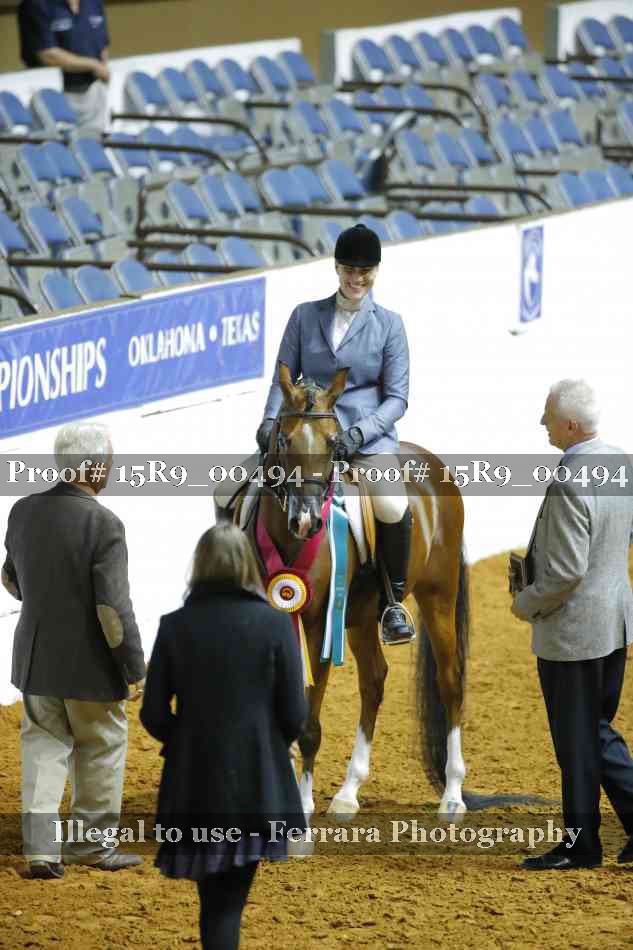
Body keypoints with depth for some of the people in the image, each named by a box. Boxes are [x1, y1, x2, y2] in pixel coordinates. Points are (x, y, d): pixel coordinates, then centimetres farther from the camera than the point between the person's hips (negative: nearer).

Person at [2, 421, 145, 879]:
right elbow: (115, 608, -22)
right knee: (102, 748, 14)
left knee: (44, 746, 14)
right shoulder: (104, 525, -22)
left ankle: (40, 846, 5)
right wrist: (135, 671, -12)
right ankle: (91, 844, 24)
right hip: (89, 665, -5)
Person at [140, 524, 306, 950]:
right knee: (229, 899, 3)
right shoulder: (274, 623, -7)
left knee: (214, 895, 14)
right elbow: (294, 715, -6)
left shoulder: (174, 626, -3)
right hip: (256, 783, -2)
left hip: (194, 786, 2)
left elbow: (154, 714, -1)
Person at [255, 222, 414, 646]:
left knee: (393, 507, -30)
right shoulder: (305, 316, 9)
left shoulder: (388, 324, 4)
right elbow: (284, 378, 11)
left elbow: (397, 397, 0)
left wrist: (359, 432, -16)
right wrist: (271, 420, -9)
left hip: (370, 437, -2)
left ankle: (394, 602, -8)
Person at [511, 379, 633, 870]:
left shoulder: (569, 486, -25)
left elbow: (566, 572, -25)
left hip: (572, 631, -9)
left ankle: (581, 844, 13)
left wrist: (527, 604, -8)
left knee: (577, 741, 3)